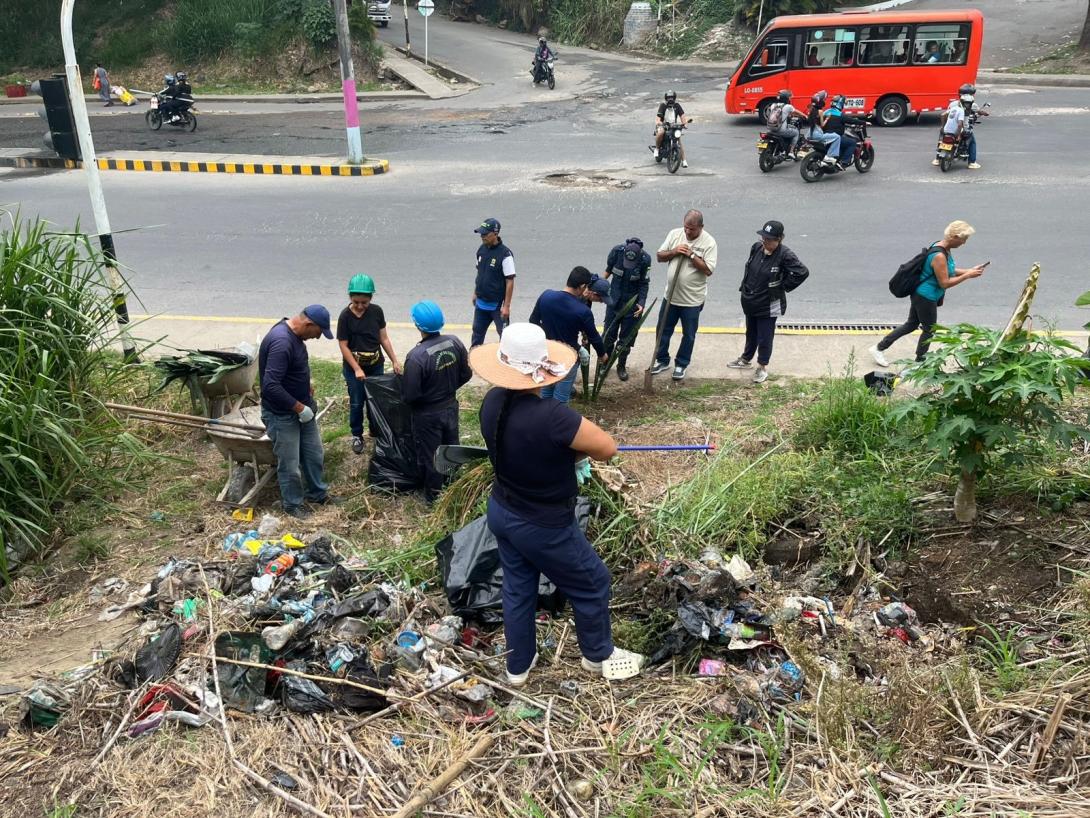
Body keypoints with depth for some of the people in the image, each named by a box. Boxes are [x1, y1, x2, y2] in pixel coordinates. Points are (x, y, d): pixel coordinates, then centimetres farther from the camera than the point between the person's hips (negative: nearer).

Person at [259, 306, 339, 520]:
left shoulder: (293, 334, 0)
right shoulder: (281, 341, -31)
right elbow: (271, 386, -35)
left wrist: (306, 385, 10)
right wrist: (299, 407, -26)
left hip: (302, 406, 9)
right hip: (282, 414, -9)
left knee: (314, 454, 20)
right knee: (290, 463, 8)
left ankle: (317, 493, 39)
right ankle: (292, 504, 28)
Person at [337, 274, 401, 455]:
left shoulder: (377, 311, -7)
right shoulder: (345, 316, -16)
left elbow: (384, 338, 1)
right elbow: (343, 346, -14)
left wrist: (394, 361, 0)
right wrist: (357, 369, -18)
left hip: (376, 365, 3)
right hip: (353, 367, -3)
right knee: (356, 403, 8)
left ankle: (375, 430, 37)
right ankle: (357, 435, 27)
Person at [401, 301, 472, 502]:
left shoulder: (416, 356, -30)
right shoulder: (455, 343, -13)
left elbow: (409, 395, -25)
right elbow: (466, 374, 0)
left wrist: (406, 397, -2)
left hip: (427, 414, -5)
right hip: (451, 406, 6)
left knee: (430, 456, 15)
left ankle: (435, 496, 32)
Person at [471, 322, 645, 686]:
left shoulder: (493, 401, -12)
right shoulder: (552, 416, -37)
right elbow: (607, 449, -24)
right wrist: (572, 451, -7)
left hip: (501, 512, 7)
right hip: (543, 526, -7)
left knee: (517, 588, 25)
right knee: (592, 583, 18)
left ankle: (518, 666, 43)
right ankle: (599, 656, 42)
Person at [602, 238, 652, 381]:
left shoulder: (645, 259, -22)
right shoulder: (617, 251, -20)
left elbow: (644, 284, -11)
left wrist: (641, 303, -21)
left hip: (633, 303, -1)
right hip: (614, 300, 1)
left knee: (627, 337, 7)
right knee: (609, 334, 7)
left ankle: (622, 366, 24)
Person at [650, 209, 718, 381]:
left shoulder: (709, 242, -14)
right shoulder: (674, 234, -2)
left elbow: (708, 270, -19)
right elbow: (659, 256, 1)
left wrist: (691, 255, -24)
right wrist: (674, 252, -17)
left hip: (692, 299, -4)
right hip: (671, 295, 4)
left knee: (688, 335, 10)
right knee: (663, 330, 14)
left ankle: (681, 364, 27)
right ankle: (662, 360, 32)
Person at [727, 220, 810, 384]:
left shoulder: (785, 255, -22)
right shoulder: (756, 248, -4)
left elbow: (802, 272, -22)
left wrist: (783, 286, -15)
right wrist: (745, 286, 9)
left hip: (769, 305, -6)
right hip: (750, 301, 6)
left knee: (765, 337, 7)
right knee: (750, 333, 24)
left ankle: (762, 367, 26)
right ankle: (746, 359, 43)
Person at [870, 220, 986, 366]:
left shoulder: (944, 248, 3)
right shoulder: (939, 256, -27)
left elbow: (948, 271, 15)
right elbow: (945, 283, -24)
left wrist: (969, 270, 5)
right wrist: (967, 275, -19)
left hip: (920, 295, 9)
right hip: (926, 298, -9)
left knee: (911, 325, 19)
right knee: (929, 329, 10)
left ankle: (879, 348, 22)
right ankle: (919, 362, 27)